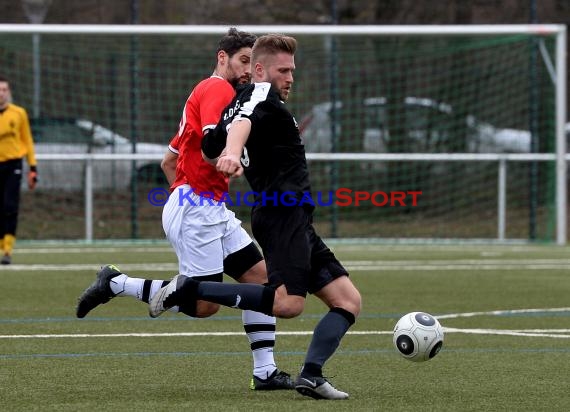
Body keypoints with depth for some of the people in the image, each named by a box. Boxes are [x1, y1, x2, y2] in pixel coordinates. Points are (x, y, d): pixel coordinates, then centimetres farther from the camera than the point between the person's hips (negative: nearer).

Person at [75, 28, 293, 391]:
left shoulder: (206, 92, 22)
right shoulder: (218, 89, -9)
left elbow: (169, 161, 25)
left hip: (212, 210, 11)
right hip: (197, 211, -11)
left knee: (260, 276, 4)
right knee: (204, 304, -10)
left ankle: (265, 372, 3)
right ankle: (115, 284, 2)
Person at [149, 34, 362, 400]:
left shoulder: (238, 104, 23)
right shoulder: (262, 93, -3)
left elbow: (209, 148, 31)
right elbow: (243, 122, -25)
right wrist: (233, 152, -46)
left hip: (297, 221, 10)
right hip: (284, 214, -10)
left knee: (349, 301, 6)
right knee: (288, 303, -28)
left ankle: (311, 376, -6)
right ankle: (188, 289, -20)